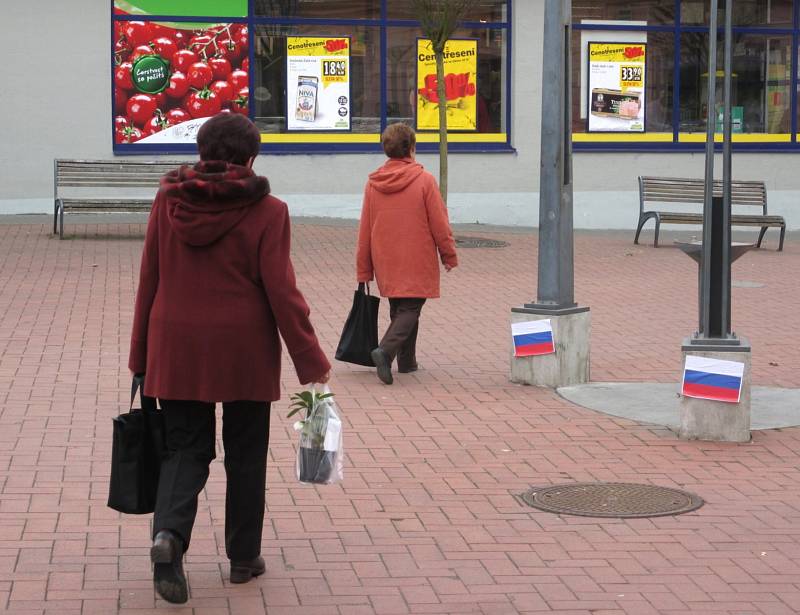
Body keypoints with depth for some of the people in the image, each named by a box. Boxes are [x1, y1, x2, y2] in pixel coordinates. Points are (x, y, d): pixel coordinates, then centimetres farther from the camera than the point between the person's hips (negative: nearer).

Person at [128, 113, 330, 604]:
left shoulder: (169, 201, 1)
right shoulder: (266, 211, -9)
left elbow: (149, 281, 5)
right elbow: (281, 292, -11)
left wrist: (141, 356, 13)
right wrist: (311, 361, -3)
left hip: (177, 347, 2)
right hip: (243, 351, -2)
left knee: (184, 447, 10)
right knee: (245, 453, 12)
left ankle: (169, 533, -15)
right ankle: (244, 557, 21)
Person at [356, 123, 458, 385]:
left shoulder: (373, 184, 1)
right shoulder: (424, 180, -11)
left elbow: (365, 231, 5)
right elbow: (440, 224, -8)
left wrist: (364, 271, 11)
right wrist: (449, 255, 6)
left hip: (386, 263, 5)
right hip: (418, 262, -5)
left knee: (398, 308, 18)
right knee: (410, 309, -2)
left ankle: (406, 360, 22)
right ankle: (386, 349, -24)